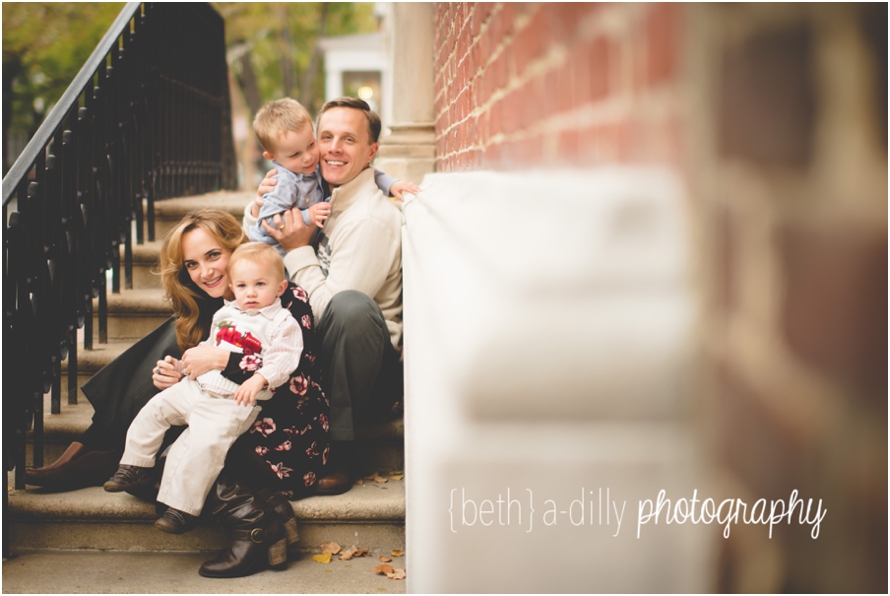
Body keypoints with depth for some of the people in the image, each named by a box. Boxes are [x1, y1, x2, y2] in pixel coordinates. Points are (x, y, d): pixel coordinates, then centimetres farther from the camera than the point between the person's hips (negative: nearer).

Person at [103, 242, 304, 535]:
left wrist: (259, 379, -30)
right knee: (155, 408, 7)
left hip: (234, 402, -8)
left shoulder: (282, 323, -6)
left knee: (206, 441, -24)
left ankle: (182, 506, -17)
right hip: (196, 387, 8)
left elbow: (283, 359, -16)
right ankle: (135, 467, 19)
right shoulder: (225, 313, 16)